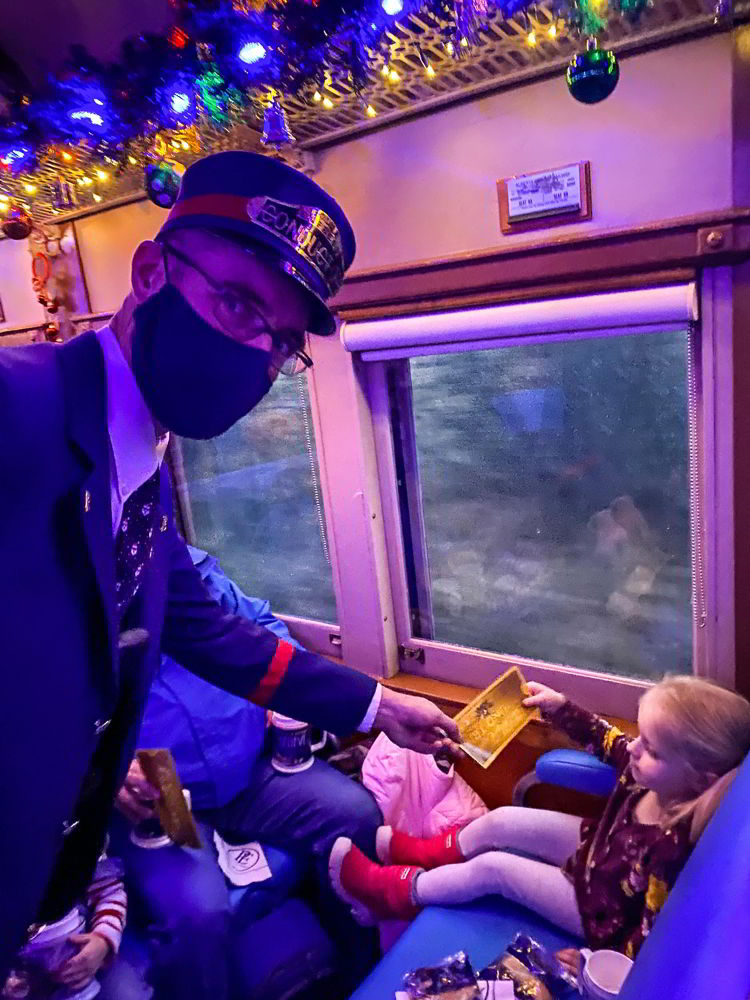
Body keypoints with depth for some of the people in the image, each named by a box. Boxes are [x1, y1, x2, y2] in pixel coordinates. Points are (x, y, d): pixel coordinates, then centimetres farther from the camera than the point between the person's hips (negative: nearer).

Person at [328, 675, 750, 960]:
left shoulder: (672, 847, -40)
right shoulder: (647, 771, -21)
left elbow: (658, 931, -30)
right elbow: (606, 739, 0)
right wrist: (561, 707, -3)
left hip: (603, 915, -7)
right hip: (595, 846, 7)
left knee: (492, 868, -8)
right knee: (501, 822, 5)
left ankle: (392, 891, 12)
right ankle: (429, 854, 32)